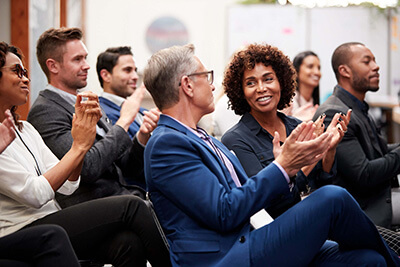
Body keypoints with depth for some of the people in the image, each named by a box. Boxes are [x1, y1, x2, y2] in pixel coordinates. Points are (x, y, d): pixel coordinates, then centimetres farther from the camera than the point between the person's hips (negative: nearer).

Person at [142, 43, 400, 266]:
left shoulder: (206, 142, 20)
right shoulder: (165, 144, -11)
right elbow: (224, 213, -18)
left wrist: (288, 165, 3)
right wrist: (282, 167, -12)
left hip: (244, 246, 9)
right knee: (333, 198, -13)